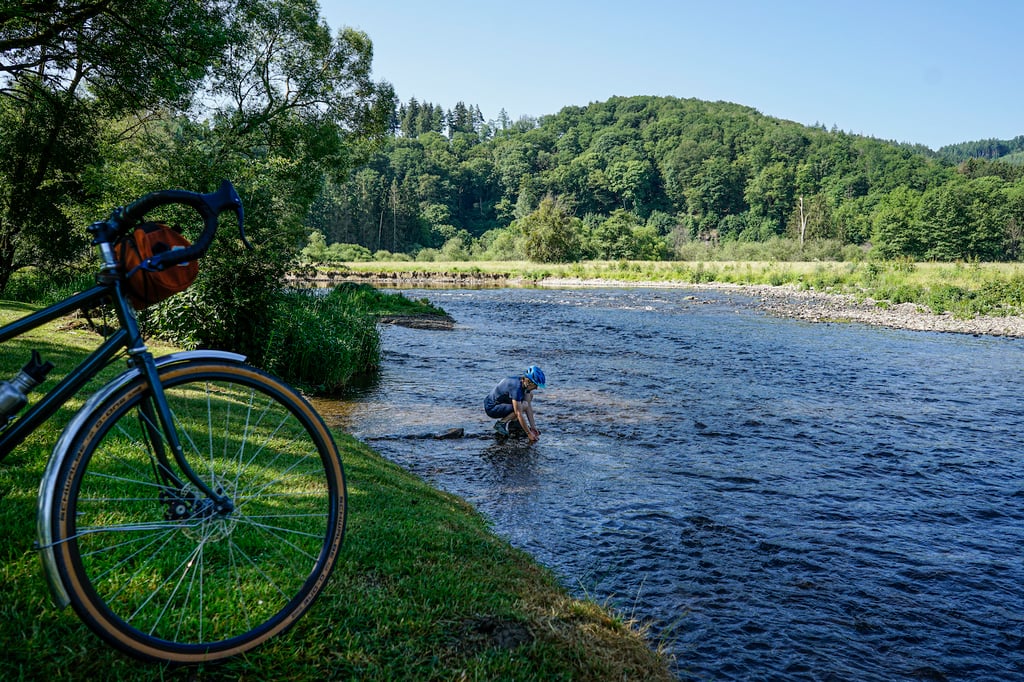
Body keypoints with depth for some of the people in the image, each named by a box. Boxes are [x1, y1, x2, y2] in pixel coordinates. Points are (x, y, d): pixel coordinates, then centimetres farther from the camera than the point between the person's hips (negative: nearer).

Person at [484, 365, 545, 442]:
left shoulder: (525, 383, -5)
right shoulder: (516, 387, -31)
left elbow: (529, 406, -1)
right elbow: (519, 414, -30)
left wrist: (533, 427, -3)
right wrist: (529, 434, -26)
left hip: (500, 402, 9)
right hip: (491, 408, -9)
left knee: (530, 395, 7)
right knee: (523, 406, -27)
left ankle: (514, 421, 7)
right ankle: (501, 423, -12)